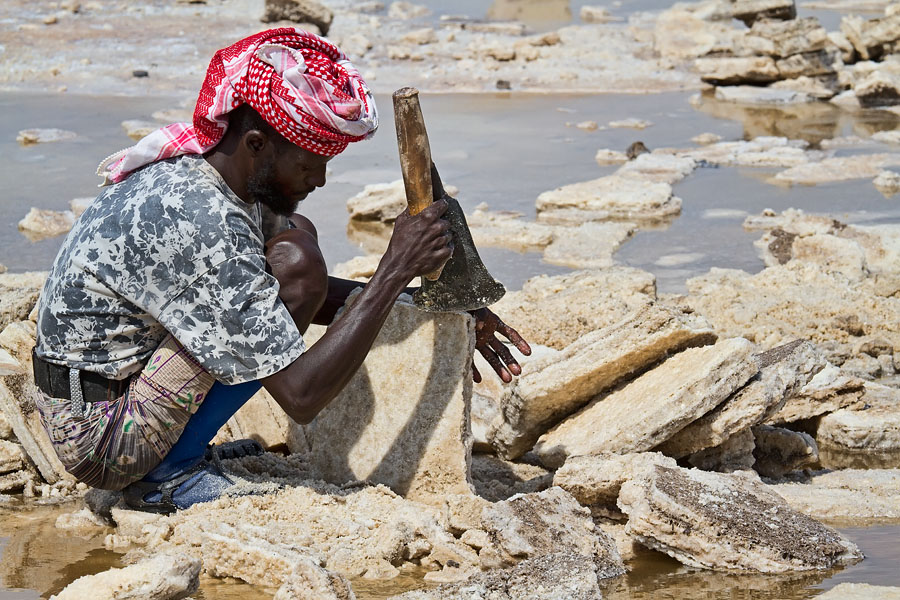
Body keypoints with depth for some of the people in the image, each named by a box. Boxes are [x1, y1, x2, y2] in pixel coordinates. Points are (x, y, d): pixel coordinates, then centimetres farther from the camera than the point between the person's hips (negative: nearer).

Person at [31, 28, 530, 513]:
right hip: (100, 445, -10)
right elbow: (301, 395, -29)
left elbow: (320, 298, 15)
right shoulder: (197, 224, -29)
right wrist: (396, 269, -25)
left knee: (296, 234, 14)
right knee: (295, 264, -21)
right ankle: (169, 474, -9)